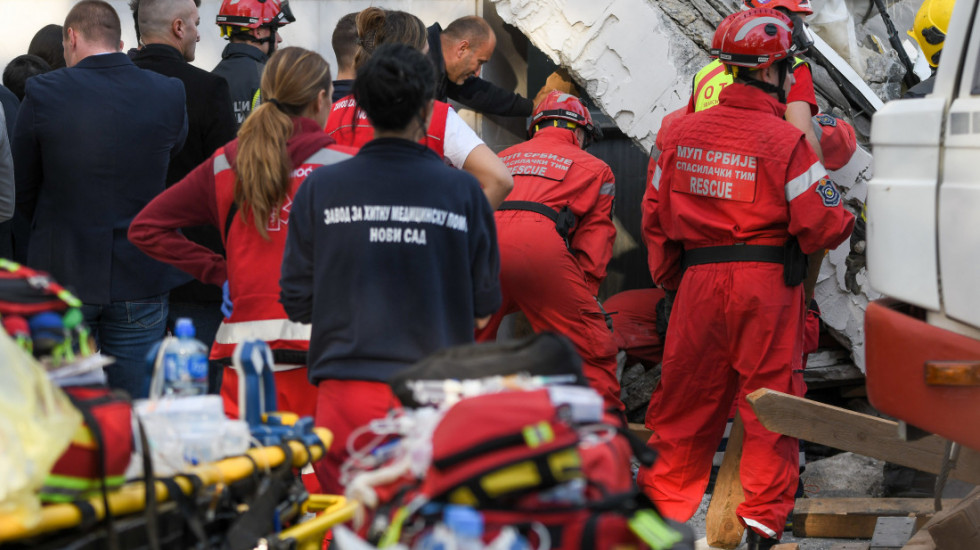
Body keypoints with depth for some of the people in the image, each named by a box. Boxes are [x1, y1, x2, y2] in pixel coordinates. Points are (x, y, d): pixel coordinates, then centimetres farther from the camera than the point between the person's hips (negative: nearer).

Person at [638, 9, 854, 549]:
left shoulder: (682, 133, 6)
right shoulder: (786, 140, -11)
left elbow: (656, 215, 12)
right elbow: (822, 223, -13)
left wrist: (668, 278, 24)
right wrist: (846, 220, 10)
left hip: (699, 281, 4)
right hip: (768, 284, -4)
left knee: (688, 394, 14)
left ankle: (665, 503, 20)